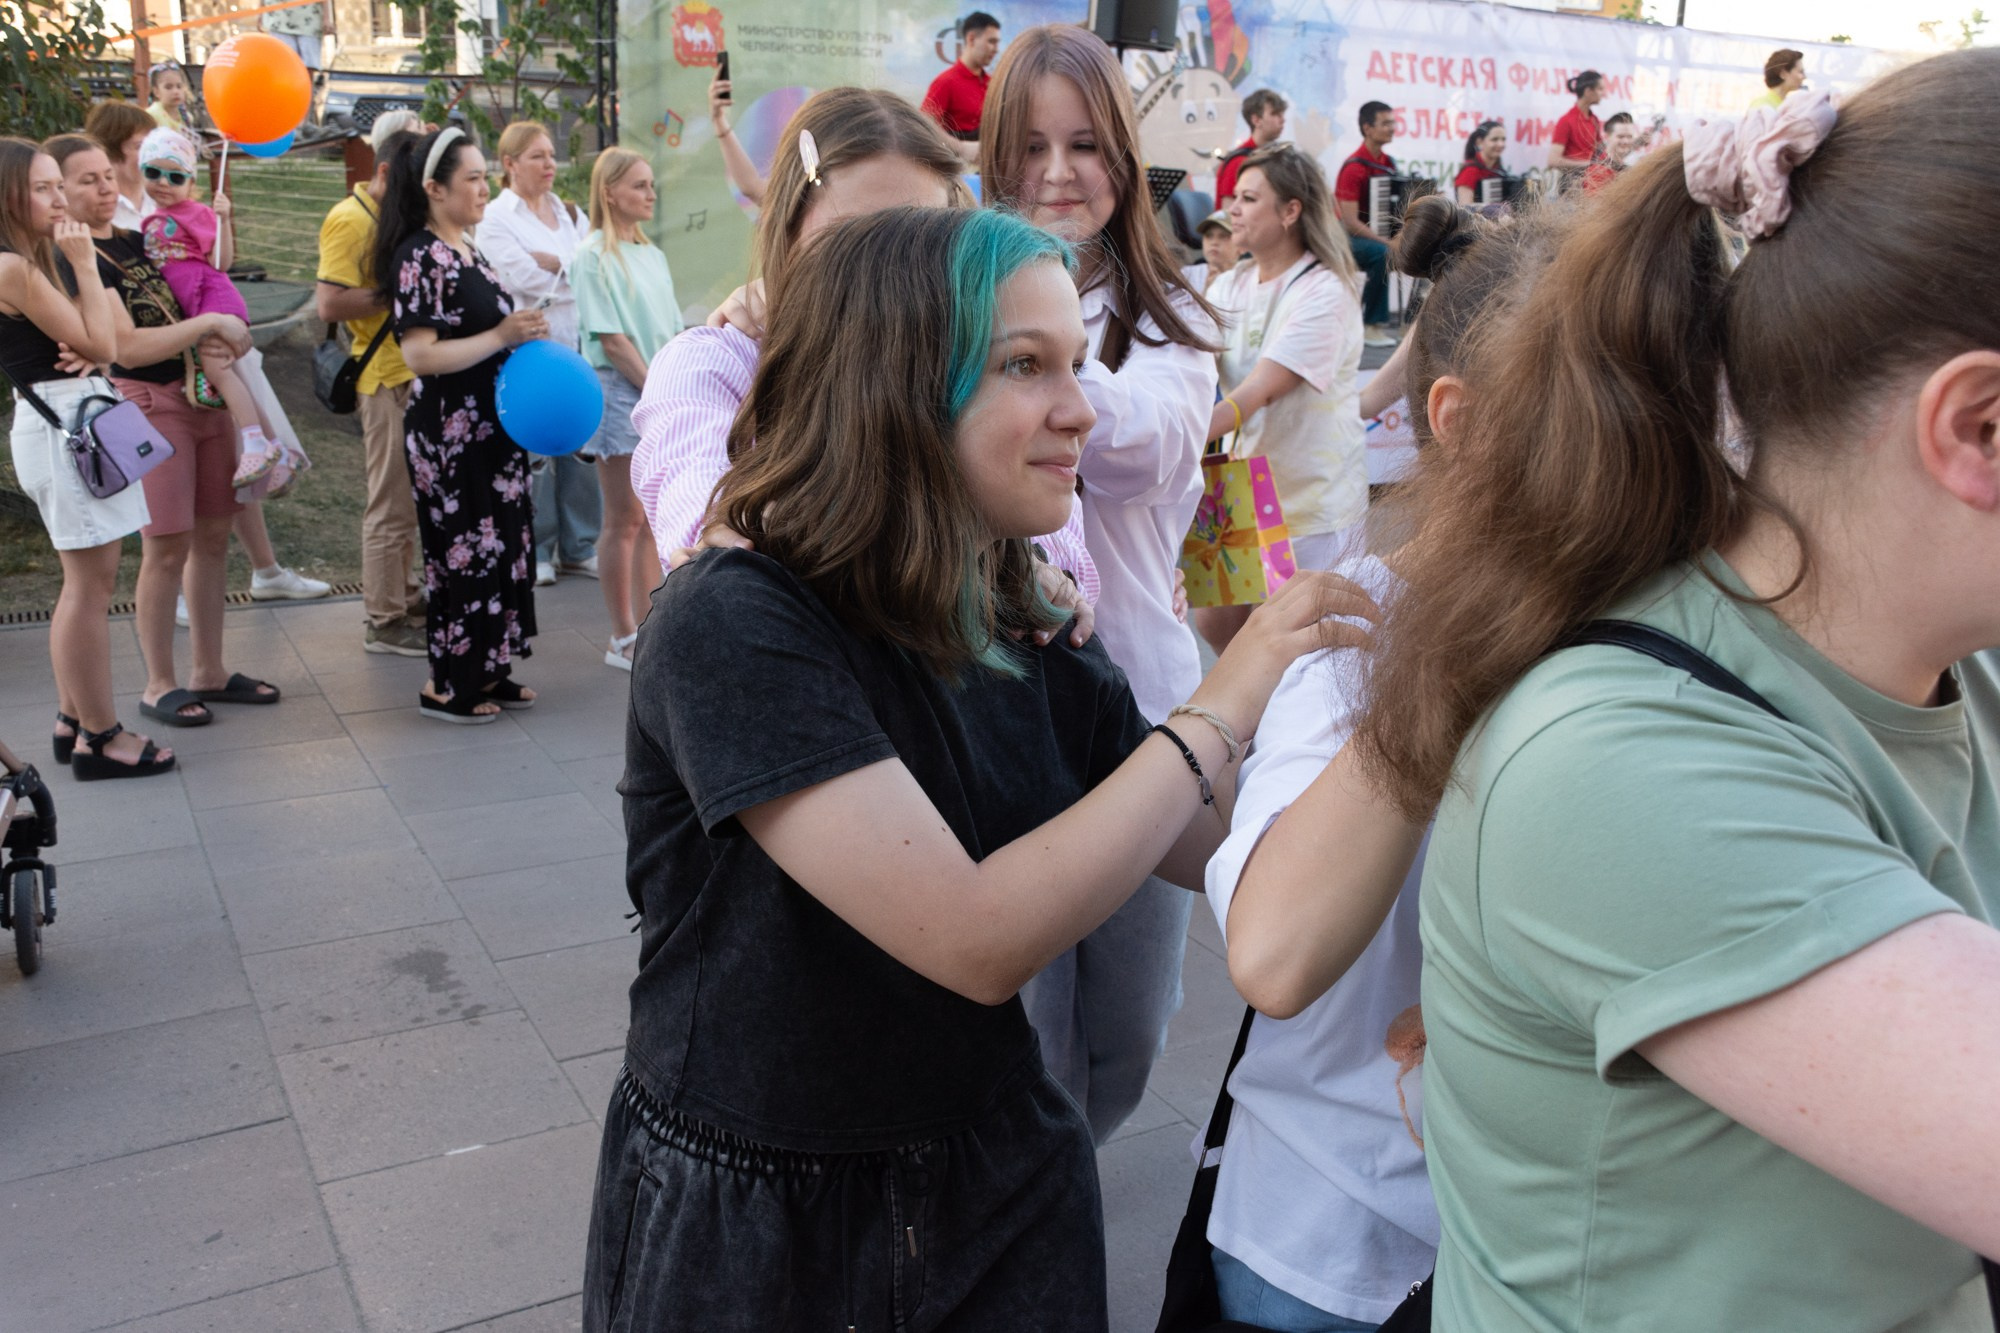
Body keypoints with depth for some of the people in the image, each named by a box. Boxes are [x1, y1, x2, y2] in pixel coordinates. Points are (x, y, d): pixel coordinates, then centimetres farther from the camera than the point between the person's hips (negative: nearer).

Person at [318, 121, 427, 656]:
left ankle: (404, 596, 30)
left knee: (408, 497, 17)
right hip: (386, 377, -9)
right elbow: (329, 304, -23)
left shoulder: (394, 215, 16)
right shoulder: (350, 219, -13)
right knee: (391, 505, -4)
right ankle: (383, 621, 5)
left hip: (413, 373, 9)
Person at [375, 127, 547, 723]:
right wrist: (502, 337, -22)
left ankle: (486, 670, 25)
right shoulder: (419, 257, -16)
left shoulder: (465, 249, 12)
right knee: (463, 551, -2)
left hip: (489, 427, 9)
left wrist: (524, 334, 9)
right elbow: (420, 354, -24)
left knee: (499, 544, 14)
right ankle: (445, 686, 10)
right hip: (448, 434, -9)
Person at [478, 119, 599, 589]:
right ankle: (534, 553, 9)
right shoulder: (496, 218, 2)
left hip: (576, 342, 5)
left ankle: (578, 548, 16)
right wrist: (573, 269, -3)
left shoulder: (569, 213, 18)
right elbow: (521, 277, -11)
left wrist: (553, 263, -8)